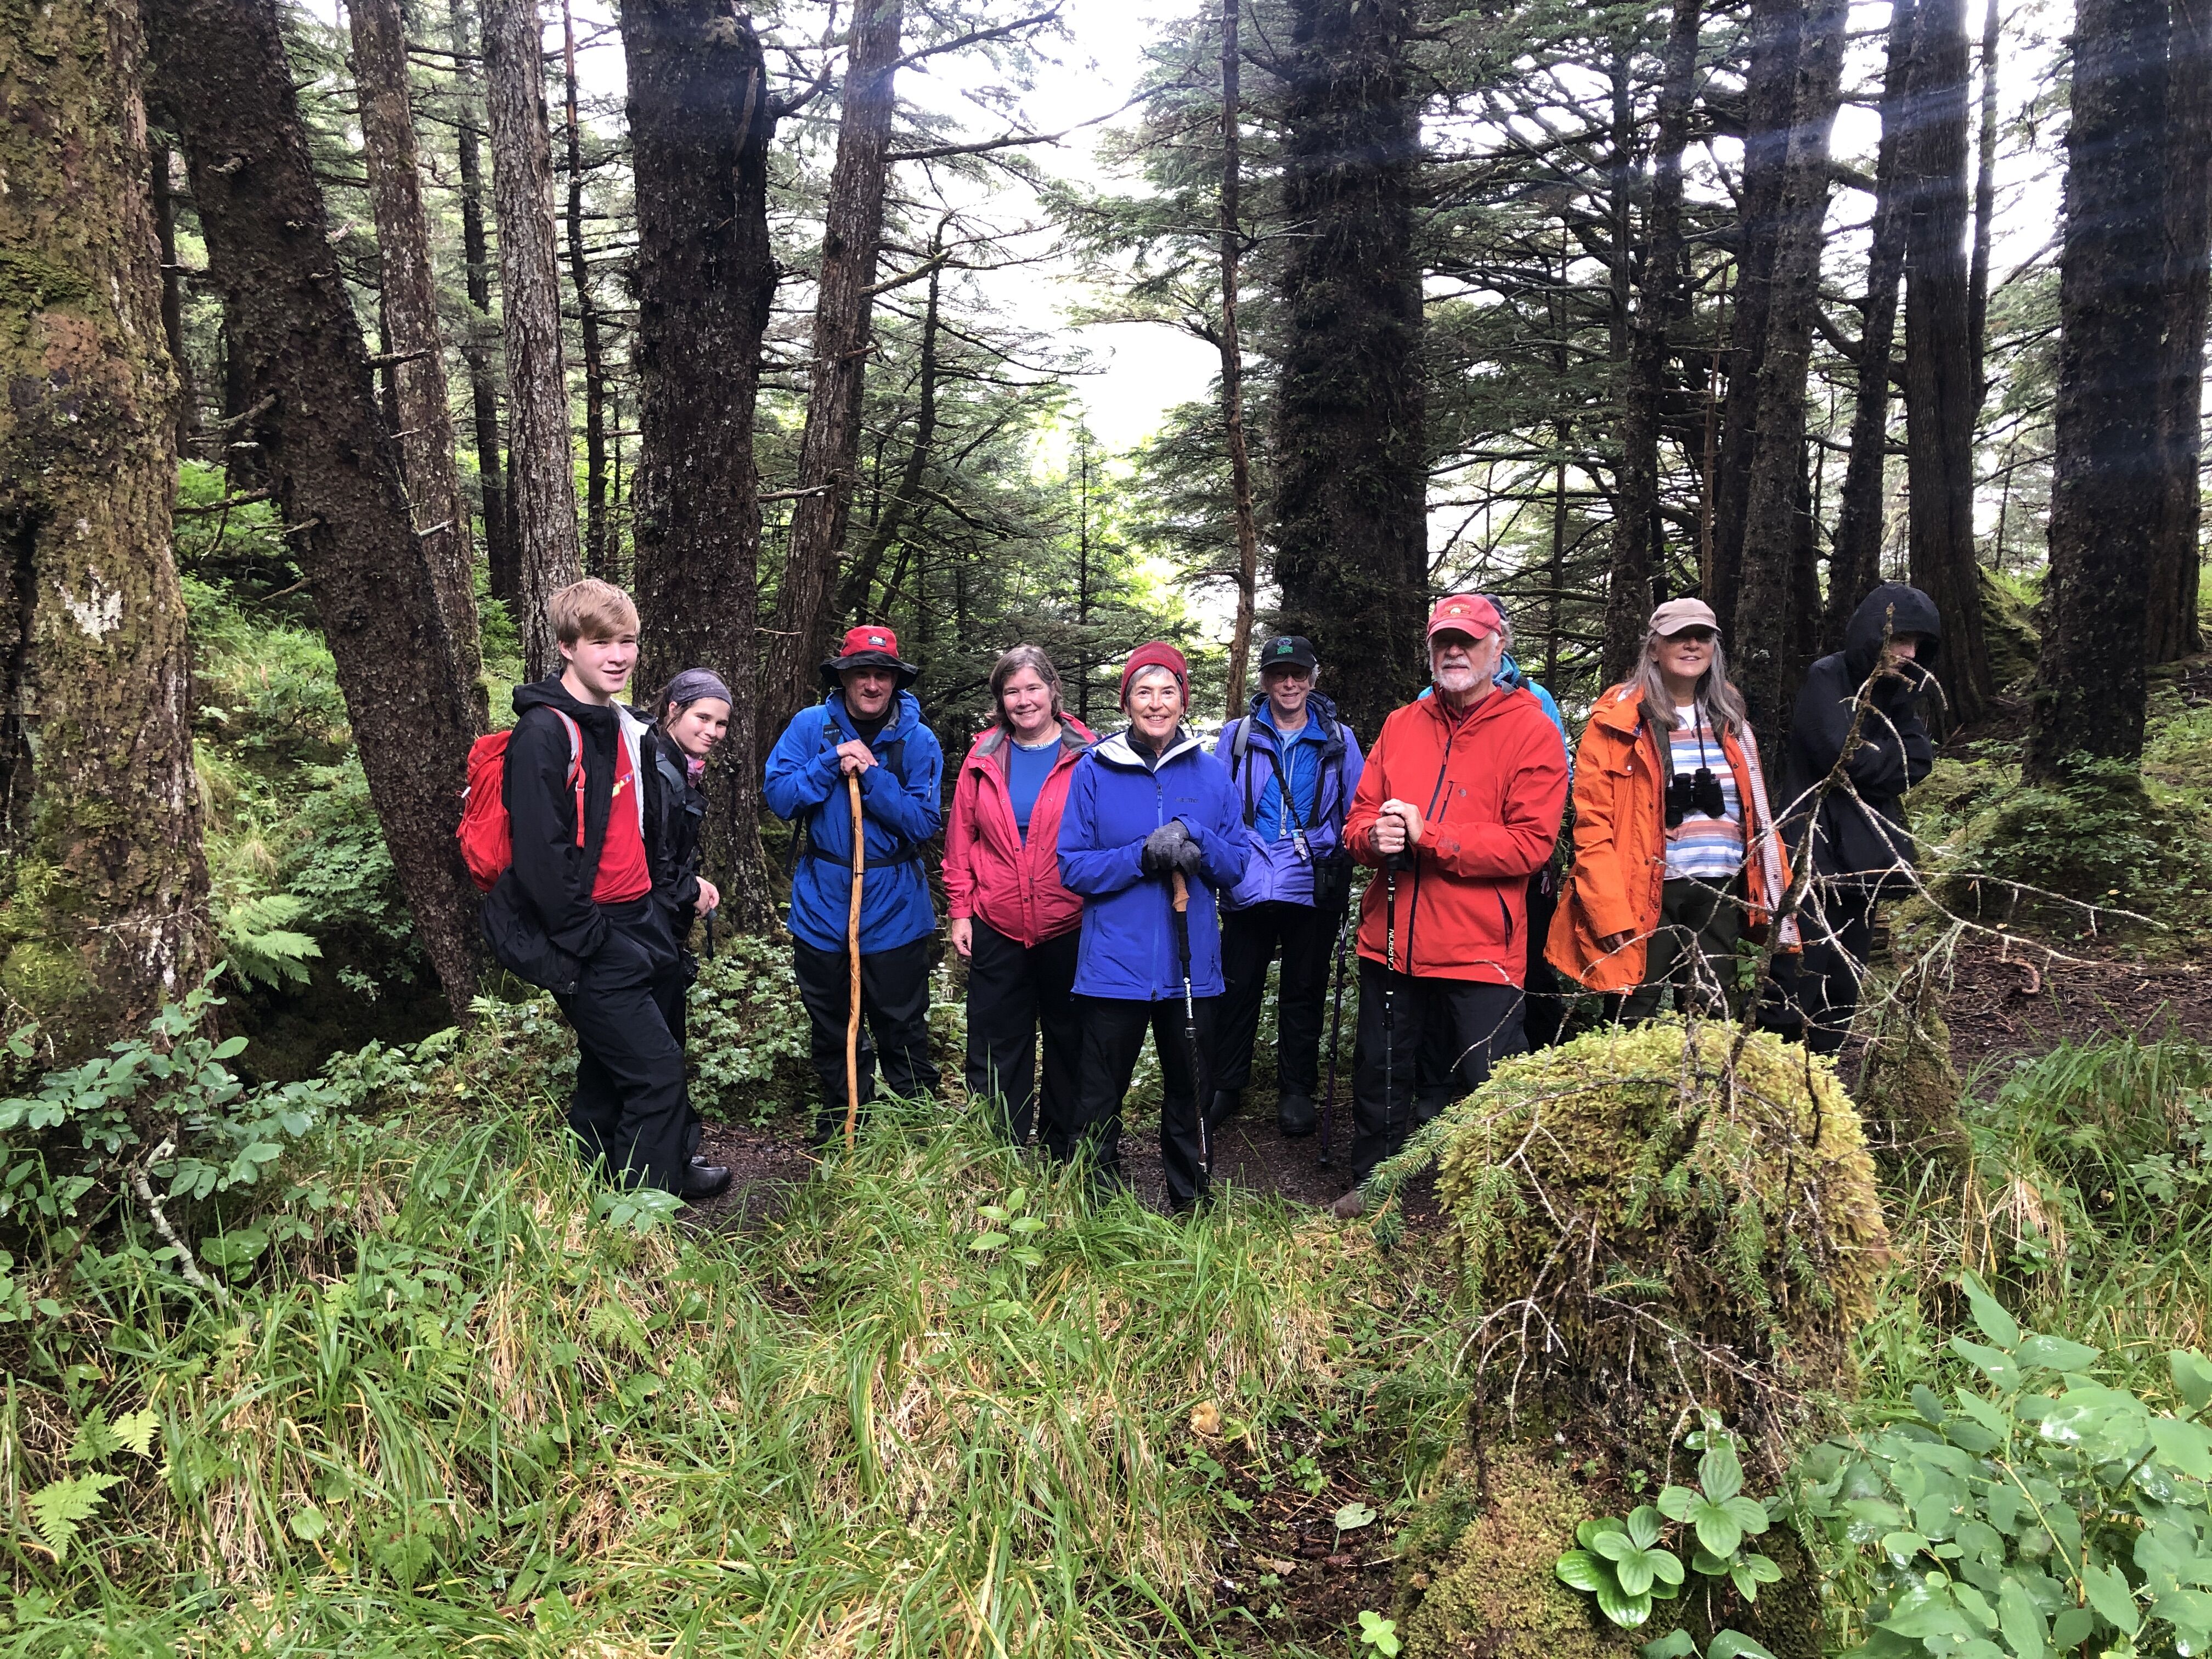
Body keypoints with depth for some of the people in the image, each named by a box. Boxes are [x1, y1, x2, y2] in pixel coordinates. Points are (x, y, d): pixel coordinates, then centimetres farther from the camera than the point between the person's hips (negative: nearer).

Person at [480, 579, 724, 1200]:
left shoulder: (623, 724, 12)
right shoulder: (545, 732, -17)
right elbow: (541, 857, -22)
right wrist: (597, 945, -19)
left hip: (632, 924, 9)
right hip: (586, 944, -9)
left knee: (610, 1068, 20)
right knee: (657, 1068, -6)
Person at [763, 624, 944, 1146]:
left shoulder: (917, 741, -5)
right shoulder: (810, 726, -3)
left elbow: (924, 824, -12)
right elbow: (777, 797, -10)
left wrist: (871, 775, -20)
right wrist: (832, 764, -20)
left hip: (895, 910, -2)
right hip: (822, 906, 2)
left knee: (902, 1031, 6)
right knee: (830, 1029, 17)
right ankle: (839, 1121, 37)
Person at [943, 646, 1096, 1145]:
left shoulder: (1086, 755, -5)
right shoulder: (985, 756, 4)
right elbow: (961, 837, 6)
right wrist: (959, 911, 3)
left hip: (1069, 928, -2)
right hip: (996, 928, 2)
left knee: (1069, 1039, 13)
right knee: (994, 1047, 9)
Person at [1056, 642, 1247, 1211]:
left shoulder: (1211, 773, 4)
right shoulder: (1094, 770, -2)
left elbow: (1234, 867, 4)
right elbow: (1073, 868, -6)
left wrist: (1195, 839, -16)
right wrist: (1143, 857, -20)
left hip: (1192, 965, 2)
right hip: (1115, 965, -2)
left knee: (1189, 1098, 16)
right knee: (1097, 1104, 6)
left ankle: (1190, 1205, 35)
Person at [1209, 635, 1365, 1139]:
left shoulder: (1339, 740, 6)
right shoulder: (1238, 736, 5)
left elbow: (1357, 814, 7)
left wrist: (1342, 869, -4)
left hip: (1313, 888, 0)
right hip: (1248, 885, 0)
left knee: (1304, 991, 11)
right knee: (1237, 988, 7)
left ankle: (1297, 1090, 23)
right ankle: (1224, 1085, 20)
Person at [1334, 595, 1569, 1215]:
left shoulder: (1530, 731, -5)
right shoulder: (1401, 726, 11)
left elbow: (1530, 843, -14)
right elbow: (1358, 817, 12)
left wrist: (1427, 835, -19)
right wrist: (1374, 835, -14)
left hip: (1479, 950, -5)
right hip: (1390, 940, 5)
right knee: (1379, 1070, 18)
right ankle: (1370, 1184, 36)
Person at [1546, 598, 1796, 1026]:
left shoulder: (1729, 722, 13)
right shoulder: (1619, 722, -4)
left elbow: (1755, 814, 16)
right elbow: (1592, 823, -9)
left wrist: (1775, 894, 9)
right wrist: (1609, 910, -17)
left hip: (1719, 895, 5)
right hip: (1646, 897, -5)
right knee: (1633, 1022, 0)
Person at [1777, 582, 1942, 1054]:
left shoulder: (1897, 690, 14)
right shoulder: (1827, 680, -9)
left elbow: (1919, 759, 3)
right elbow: (1847, 761, -18)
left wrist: (1873, 759, -13)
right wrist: (1890, 759, 0)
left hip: (1863, 858, 7)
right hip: (1818, 856, -7)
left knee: (1845, 982, 10)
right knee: (1804, 983, -9)